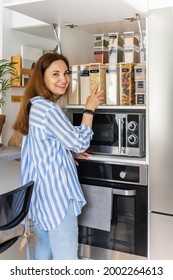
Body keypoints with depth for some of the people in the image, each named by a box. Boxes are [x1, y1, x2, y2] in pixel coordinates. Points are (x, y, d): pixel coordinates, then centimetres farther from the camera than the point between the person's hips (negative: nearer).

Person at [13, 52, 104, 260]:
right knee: (66, 258, -1)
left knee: (43, 249, 22)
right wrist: (89, 109, -4)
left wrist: (70, 152, 15)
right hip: (55, 192, -10)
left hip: (40, 191, 10)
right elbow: (80, 142, -13)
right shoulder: (48, 109, -19)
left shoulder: (35, 105, 12)